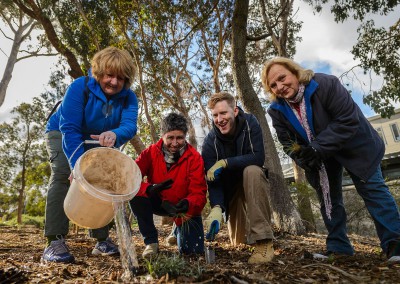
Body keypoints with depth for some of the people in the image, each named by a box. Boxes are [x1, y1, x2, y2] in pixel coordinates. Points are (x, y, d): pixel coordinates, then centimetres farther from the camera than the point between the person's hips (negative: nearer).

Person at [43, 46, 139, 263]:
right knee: (63, 174, -28)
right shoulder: (80, 87, -29)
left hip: (97, 142, 4)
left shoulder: (128, 98, -20)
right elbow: (69, 129, -34)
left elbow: (129, 126, -38)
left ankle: (102, 240, 9)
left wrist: (114, 134, -62)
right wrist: (77, 165, -45)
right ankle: (54, 241, -27)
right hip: (61, 133, -3)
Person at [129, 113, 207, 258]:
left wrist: (187, 204, -46)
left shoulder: (195, 157, -20)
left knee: (193, 251, -8)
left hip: (185, 208, 0)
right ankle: (151, 242, -8)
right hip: (158, 203, 1)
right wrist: (150, 189, -44)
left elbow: (198, 192, -23)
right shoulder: (151, 152, -15)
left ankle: (179, 231, 30)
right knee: (136, 197, -29)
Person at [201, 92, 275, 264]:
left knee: (251, 170, -36)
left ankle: (263, 242, -33)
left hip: (254, 182, -1)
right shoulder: (210, 142, -18)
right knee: (240, 242, -4)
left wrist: (225, 162, -33)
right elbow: (213, 181, -24)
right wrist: (216, 208, -41)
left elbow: (258, 158, -30)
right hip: (231, 190, 1)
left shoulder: (250, 123, -19)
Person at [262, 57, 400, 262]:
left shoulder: (325, 84, -31)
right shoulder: (277, 111, -16)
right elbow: (287, 142, -11)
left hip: (353, 145, -4)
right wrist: (304, 158, -31)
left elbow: (348, 120, -33)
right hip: (319, 158, 5)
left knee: (371, 188, -5)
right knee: (327, 196, 6)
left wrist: (318, 149, -36)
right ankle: (338, 246, 16)